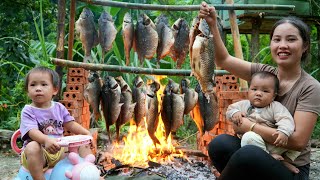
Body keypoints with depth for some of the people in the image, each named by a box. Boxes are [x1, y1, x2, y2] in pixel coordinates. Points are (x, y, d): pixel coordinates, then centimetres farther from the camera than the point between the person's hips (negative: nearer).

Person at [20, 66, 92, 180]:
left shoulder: (59, 107, 8)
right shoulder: (28, 111, -9)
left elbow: (71, 124, 10)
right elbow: (32, 131, -24)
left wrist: (86, 133, -7)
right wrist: (46, 140, -44)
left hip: (59, 150, 5)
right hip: (39, 152, -5)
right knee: (32, 147, -37)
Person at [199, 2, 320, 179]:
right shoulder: (264, 72, 4)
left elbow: (298, 140, -20)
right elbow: (224, 60, 5)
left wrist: (249, 126, -17)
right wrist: (212, 25, -6)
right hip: (259, 153, 4)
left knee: (249, 154, -36)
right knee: (219, 144, -28)